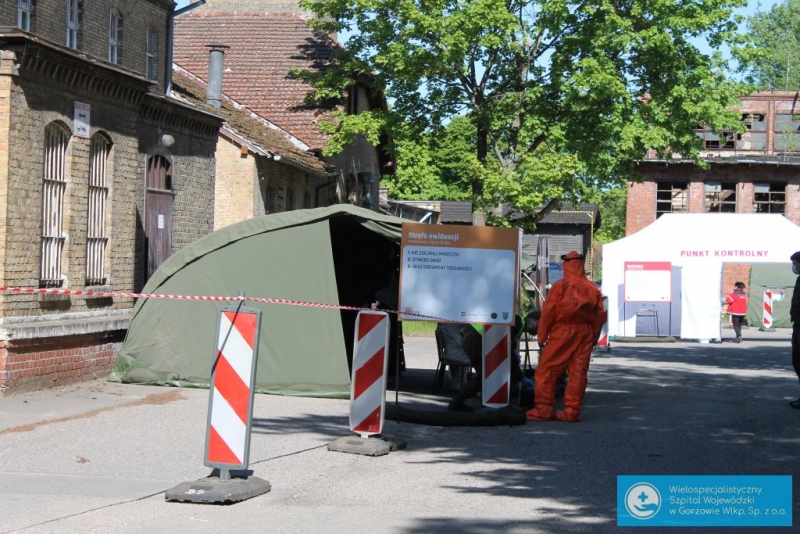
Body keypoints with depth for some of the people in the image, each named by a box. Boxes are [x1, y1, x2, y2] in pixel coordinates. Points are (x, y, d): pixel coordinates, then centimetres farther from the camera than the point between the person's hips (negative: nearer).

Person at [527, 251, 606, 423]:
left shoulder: (560, 286, -6)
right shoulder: (592, 289, 8)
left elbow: (548, 312, -8)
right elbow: (600, 315, 9)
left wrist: (542, 336, -1)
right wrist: (593, 337, 17)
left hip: (562, 332, -5)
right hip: (585, 334, 5)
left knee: (546, 370, 0)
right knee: (578, 372, 6)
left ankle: (544, 409, -4)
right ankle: (572, 411, 5)